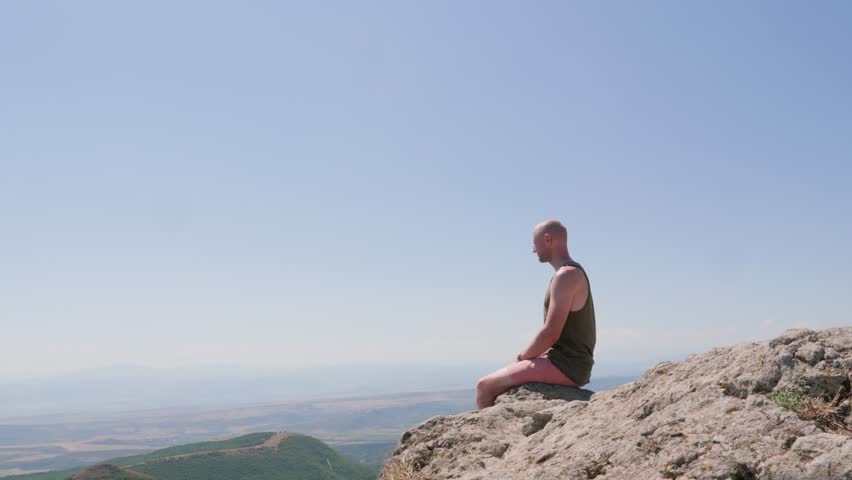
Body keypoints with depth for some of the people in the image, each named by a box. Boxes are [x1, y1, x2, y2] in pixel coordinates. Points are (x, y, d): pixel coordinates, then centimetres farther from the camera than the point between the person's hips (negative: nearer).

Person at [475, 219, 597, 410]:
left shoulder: (565, 275, -15)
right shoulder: (574, 272, 18)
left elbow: (551, 334, -22)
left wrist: (521, 358, -6)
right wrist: (526, 358, 12)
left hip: (565, 365, -10)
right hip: (574, 366, 10)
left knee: (485, 386, -10)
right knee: (498, 383, 23)